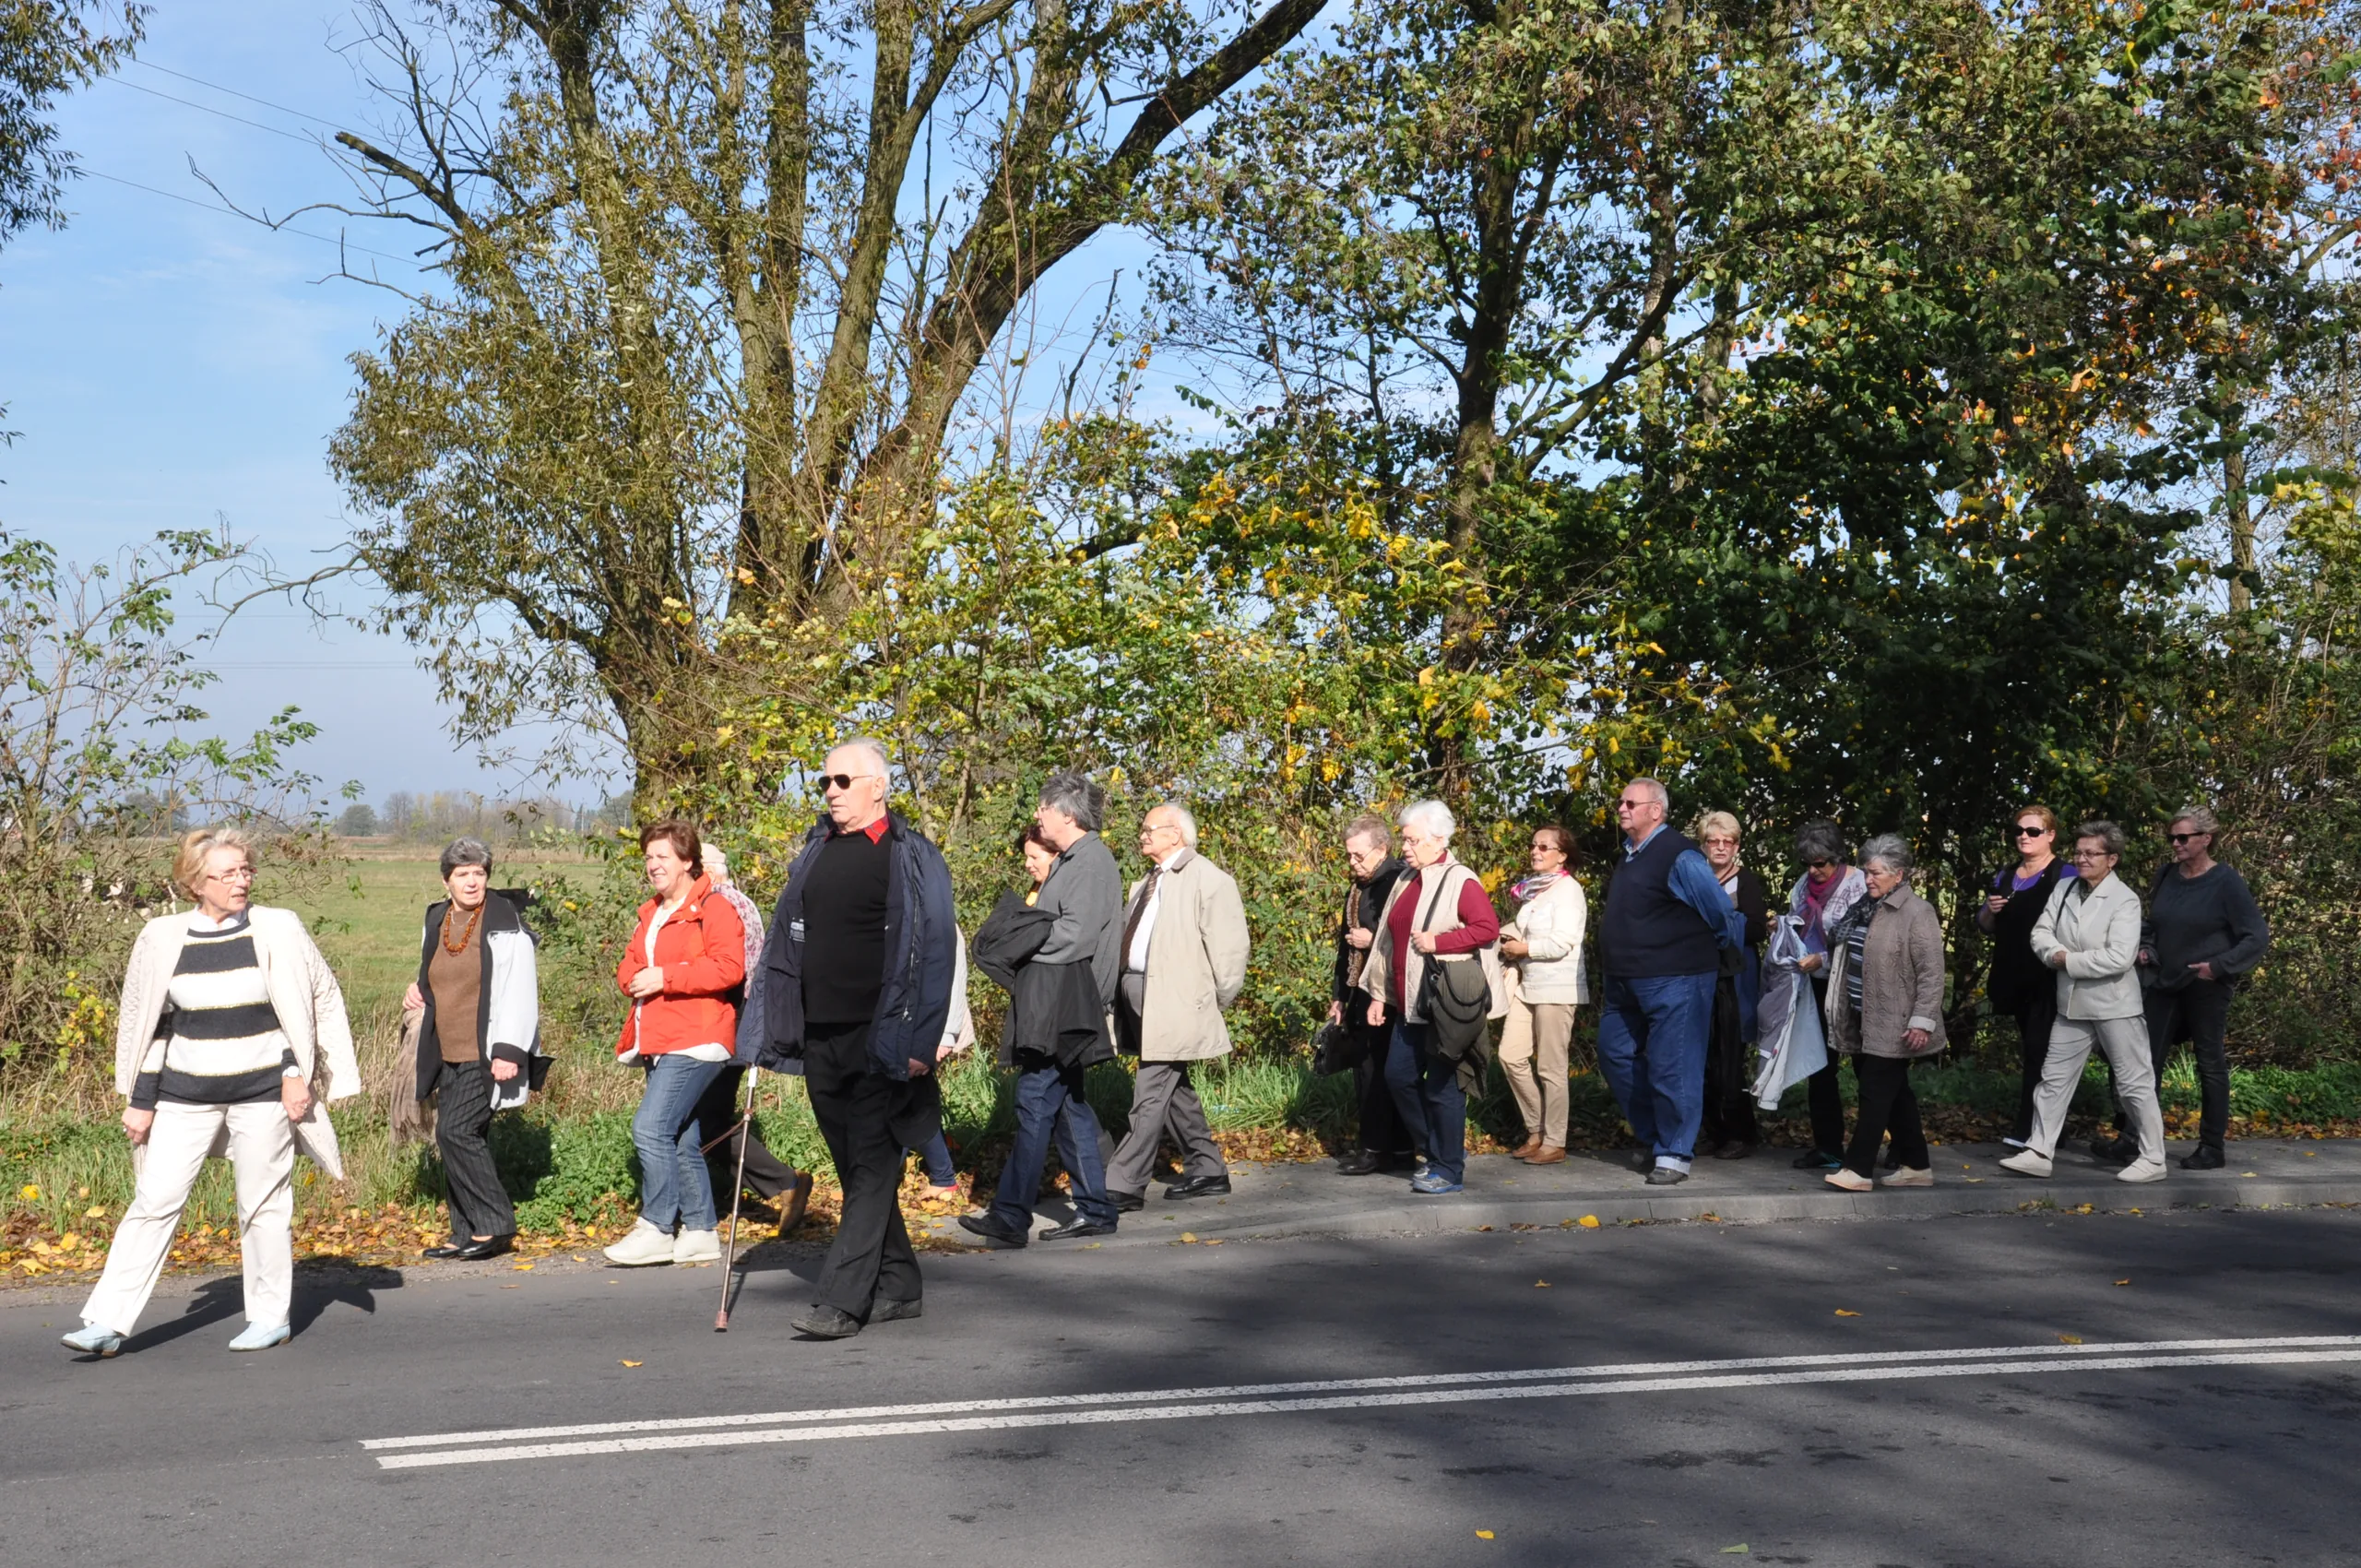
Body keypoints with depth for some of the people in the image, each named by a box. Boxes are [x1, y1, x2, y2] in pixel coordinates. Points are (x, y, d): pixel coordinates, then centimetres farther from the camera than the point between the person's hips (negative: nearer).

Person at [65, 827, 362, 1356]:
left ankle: (270, 1317, 17)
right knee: (154, 1200, -2)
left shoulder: (279, 930, -3)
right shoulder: (162, 939, 2)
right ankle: (107, 1323, 1)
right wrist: (141, 1101, 7)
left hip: (262, 1090, -2)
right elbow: (149, 1024, 9)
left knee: (262, 1205, 4)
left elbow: (320, 1001, 2)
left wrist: (297, 1073, -6)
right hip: (185, 1093, 2)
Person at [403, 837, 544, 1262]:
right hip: (448, 1054, 8)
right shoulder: (436, 922, 13)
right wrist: (417, 991, 7)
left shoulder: (505, 924, -9)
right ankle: (467, 1234, 17)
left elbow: (520, 992, -13)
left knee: (456, 1131, -16)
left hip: (485, 1055, -8)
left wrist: (509, 1051, -19)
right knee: (459, 1138, 9)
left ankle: (495, 1225, -7)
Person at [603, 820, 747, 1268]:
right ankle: (701, 1232, 18)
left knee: (650, 1127, -18)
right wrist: (635, 978, 0)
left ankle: (656, 1229, -11)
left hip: (694, 1043, -9)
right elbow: (628, 965, 24)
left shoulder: (714, 909, -7)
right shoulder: (651, 915, 22)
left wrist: (665, 977, -18)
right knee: (681, 1140, 11)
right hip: (659, 1044, 9)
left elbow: (728, 967, -18)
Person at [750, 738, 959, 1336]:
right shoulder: (813, 854, 14)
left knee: (871, 1165, -6)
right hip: (821, 1038, 7)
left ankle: (842, 1300, -7)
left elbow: (936, 951, -8)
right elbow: (784, 944, 17)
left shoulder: (913, 857, -4)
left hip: (879, 1037, -7)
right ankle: (899, 1286, 22)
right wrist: (772, 1031, 10)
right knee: (853, 1165, 12)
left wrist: (919, 1041, -14)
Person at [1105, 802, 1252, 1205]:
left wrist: (1218, 1002, -8)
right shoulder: (1144, 885, 18)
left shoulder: (1208, 880, -8)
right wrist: (1118, 991, 7)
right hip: (1138, 997, 9)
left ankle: (1123, 1185, -7)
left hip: (1175, 1002, -9)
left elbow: (1227, 948, -11)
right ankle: (1207, 1171, 26)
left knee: (1150, 1095, -8)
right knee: (1173, 1090, 15)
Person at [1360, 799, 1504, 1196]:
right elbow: (1389, 939, 17)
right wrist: (1378, 994, 16)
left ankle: (1449, 1171, 9)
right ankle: (1439, 1152, 24)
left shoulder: (1460, 881, -10)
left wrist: (1437, 942, -21)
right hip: (1409, 1005, 8)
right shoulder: (1405, 881, 14)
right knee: (1399, 1077, 9)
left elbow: (1488, 928, -20)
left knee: (1442, 1086, -3)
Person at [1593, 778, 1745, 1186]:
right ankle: (1652, 1138, 27)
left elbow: (1724, 916, -9)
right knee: (1616, 1057, 14)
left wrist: (1719, 955, 5)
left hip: (1673, 982, -9)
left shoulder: (1679, 857, -15)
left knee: (1671, 1068, -3)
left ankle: (1673, 1154, 7)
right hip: (1626, 982, 9)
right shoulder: (1630, 854, 12)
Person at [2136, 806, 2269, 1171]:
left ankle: (2212, 1148, 15)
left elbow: (2258, 937, -11)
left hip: (2207, 989, -5)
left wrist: (2219, 966, -19)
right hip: (2165, 986, 5)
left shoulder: (2226, 882, -12)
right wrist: (2145, 948, 0)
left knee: (2210, 1064, 6)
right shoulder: (2166, 876, 4)